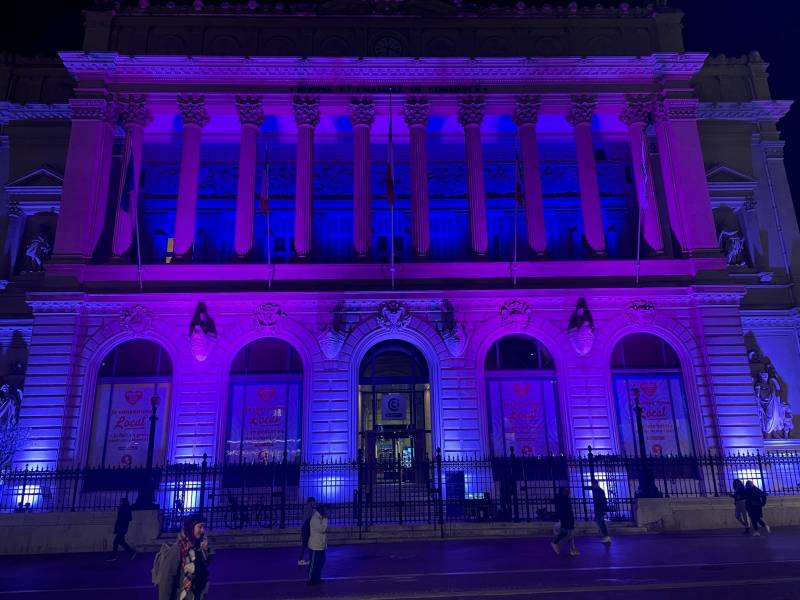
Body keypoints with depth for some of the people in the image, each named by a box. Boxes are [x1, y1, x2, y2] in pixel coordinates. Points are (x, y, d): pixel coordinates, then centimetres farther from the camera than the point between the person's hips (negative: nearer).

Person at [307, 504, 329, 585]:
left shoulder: (320, 518, 10)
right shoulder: (315, 519, -21)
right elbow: (322, 529, -28)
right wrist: (325, 519, -25)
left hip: (321, 545, 10)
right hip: (315, 546, -10)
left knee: (321, 561, 16)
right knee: (314, 563, -1)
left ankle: (317, 578, 27)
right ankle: (311, 580, 10)